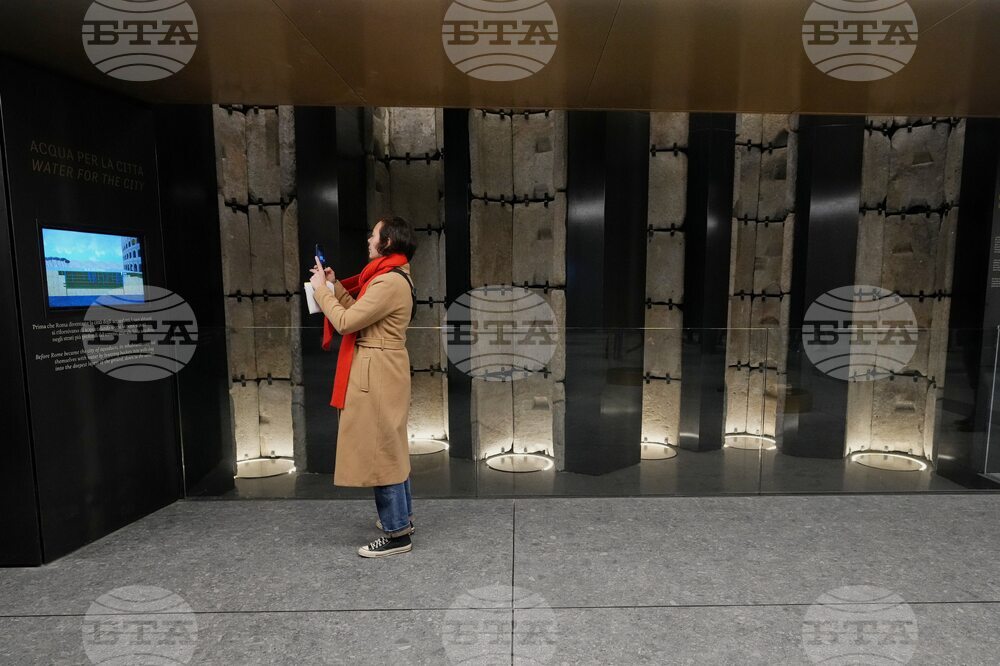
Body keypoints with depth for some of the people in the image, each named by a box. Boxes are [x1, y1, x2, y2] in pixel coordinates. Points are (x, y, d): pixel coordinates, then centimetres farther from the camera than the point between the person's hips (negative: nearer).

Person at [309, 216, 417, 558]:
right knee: (390, 447, 18)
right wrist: (334, 285, 11)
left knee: (380, 450, -2)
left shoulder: (390, 282, -20)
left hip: (377, 374, -11)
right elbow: (359, 313, 16)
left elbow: (346, 321, -19)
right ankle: (401, 516, 33)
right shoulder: (389, 277, 14)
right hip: (380, 371, 11)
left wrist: (320, 289, -6)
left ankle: (397, 534, 10)